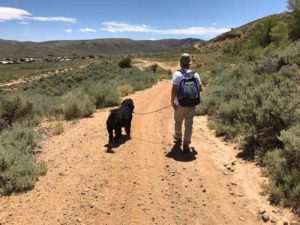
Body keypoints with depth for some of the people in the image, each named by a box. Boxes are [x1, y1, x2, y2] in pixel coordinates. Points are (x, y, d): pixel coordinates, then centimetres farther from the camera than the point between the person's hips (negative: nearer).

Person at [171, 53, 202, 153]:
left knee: (178, 122, 21)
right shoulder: (195, 74, -1)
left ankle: (178, 139, 41)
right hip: (191, 104, 1)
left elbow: (174, 89, -16)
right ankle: (186, 145, 1)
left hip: (179, 104, -1)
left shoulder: (177, 74, -9)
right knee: (188, 125, 7)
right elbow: (200, 89, 3)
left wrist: (172, 101, -8)